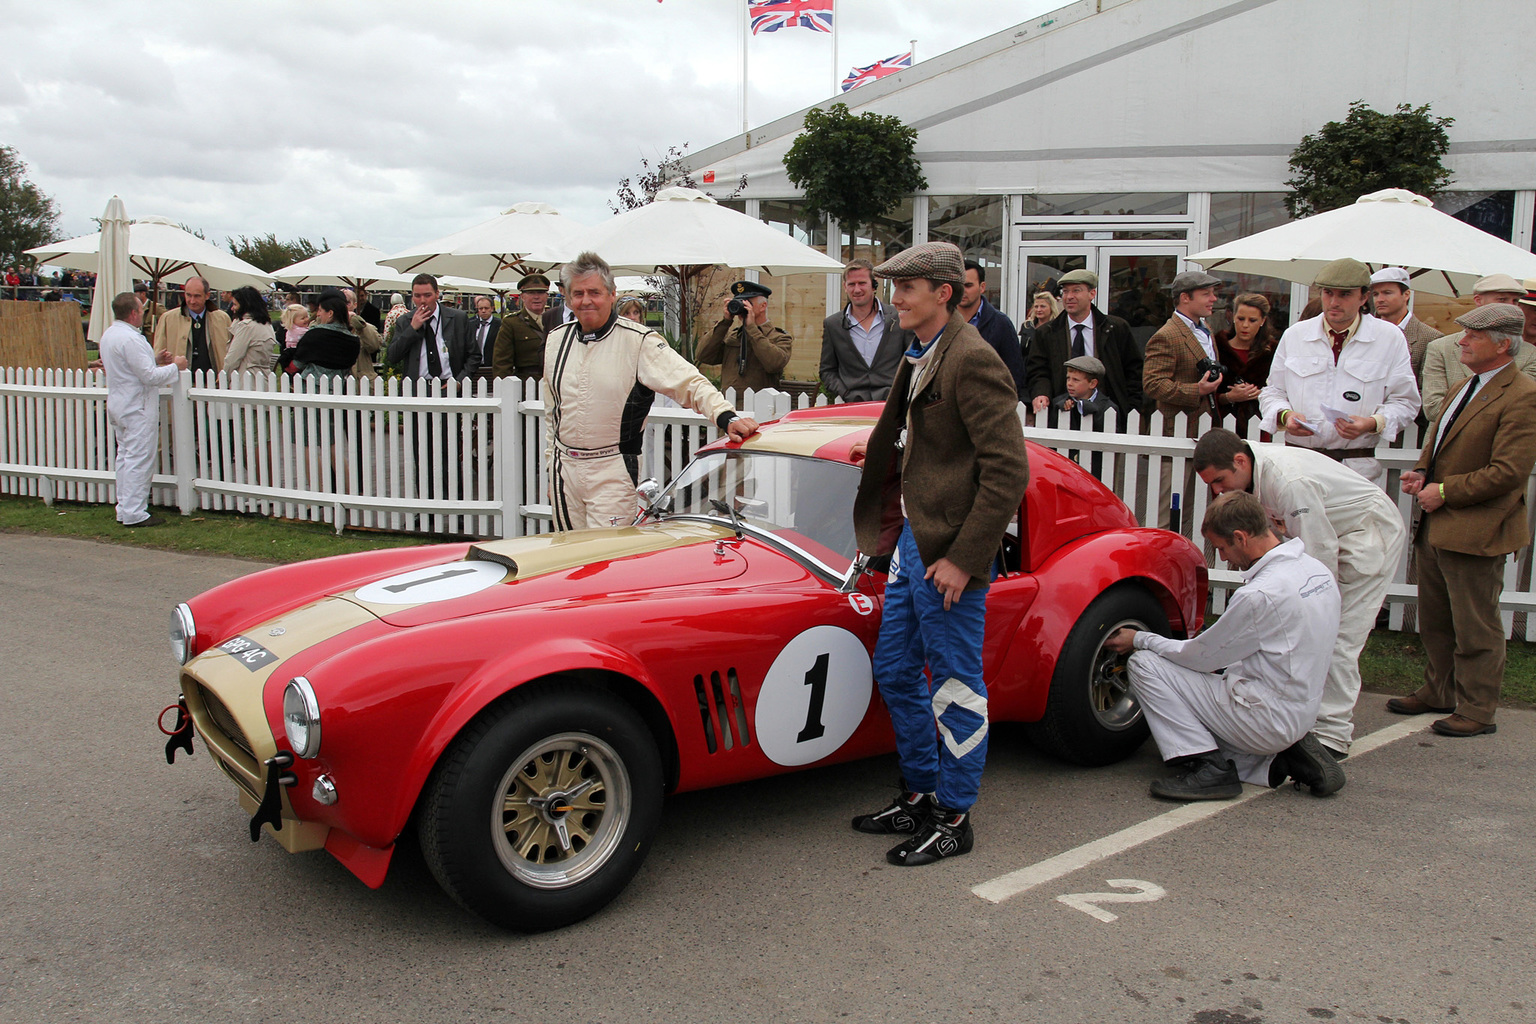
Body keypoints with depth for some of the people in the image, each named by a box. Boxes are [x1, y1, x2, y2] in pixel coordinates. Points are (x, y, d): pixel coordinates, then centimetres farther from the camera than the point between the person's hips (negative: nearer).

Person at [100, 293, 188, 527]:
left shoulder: (109, 334, 10)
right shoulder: (130, 339, -22)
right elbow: (150, 376, -22)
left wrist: (154, 359, 16)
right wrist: (175, 366, -9)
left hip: (118, 404, 10)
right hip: (137, 408, -10)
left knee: (125, 456, 15)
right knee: (139, 459, -6)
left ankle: (124, 508, 21)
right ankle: (134, 513, -5)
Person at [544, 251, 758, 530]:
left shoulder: (638, 340, -10)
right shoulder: (556, 340, 8)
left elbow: (689, 382, -18)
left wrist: (726, 417, -34)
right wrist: (551, 466, 18)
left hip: (612, 471, -5)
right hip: (564, 467, 5)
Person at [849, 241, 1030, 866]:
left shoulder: (972, 361, -17)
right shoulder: (921, 357, 13)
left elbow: (1007, 470, -21)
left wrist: (962, 559, -22)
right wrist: (880, 453, 13)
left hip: (948, 554, -10)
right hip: (912, 540, 10)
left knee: (956, 686, 3)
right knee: (895, 672, 18)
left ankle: (953, 820, 17)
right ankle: (920, 797, 33)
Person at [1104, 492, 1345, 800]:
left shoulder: (1260, 594, -24)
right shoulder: (1316, 569, 4)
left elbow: (1202, 657, -13)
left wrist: (1139, 639, 0)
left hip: (1266, 720, -9)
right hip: (1300, 714, 9)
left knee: (1143, 664, -10)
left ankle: (1210, 768, -10)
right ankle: (1281, 758, 10)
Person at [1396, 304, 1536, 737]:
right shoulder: (1465, 389, 15)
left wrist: (1444, 491, -17)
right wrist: (1423, 473, 5)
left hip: (1476, 531, -9)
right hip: (1436, 525, 9)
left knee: (1475, 628, 1)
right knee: (1434, 620, 19)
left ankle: (1476, 709, 12)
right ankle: (1440, 691, 32)